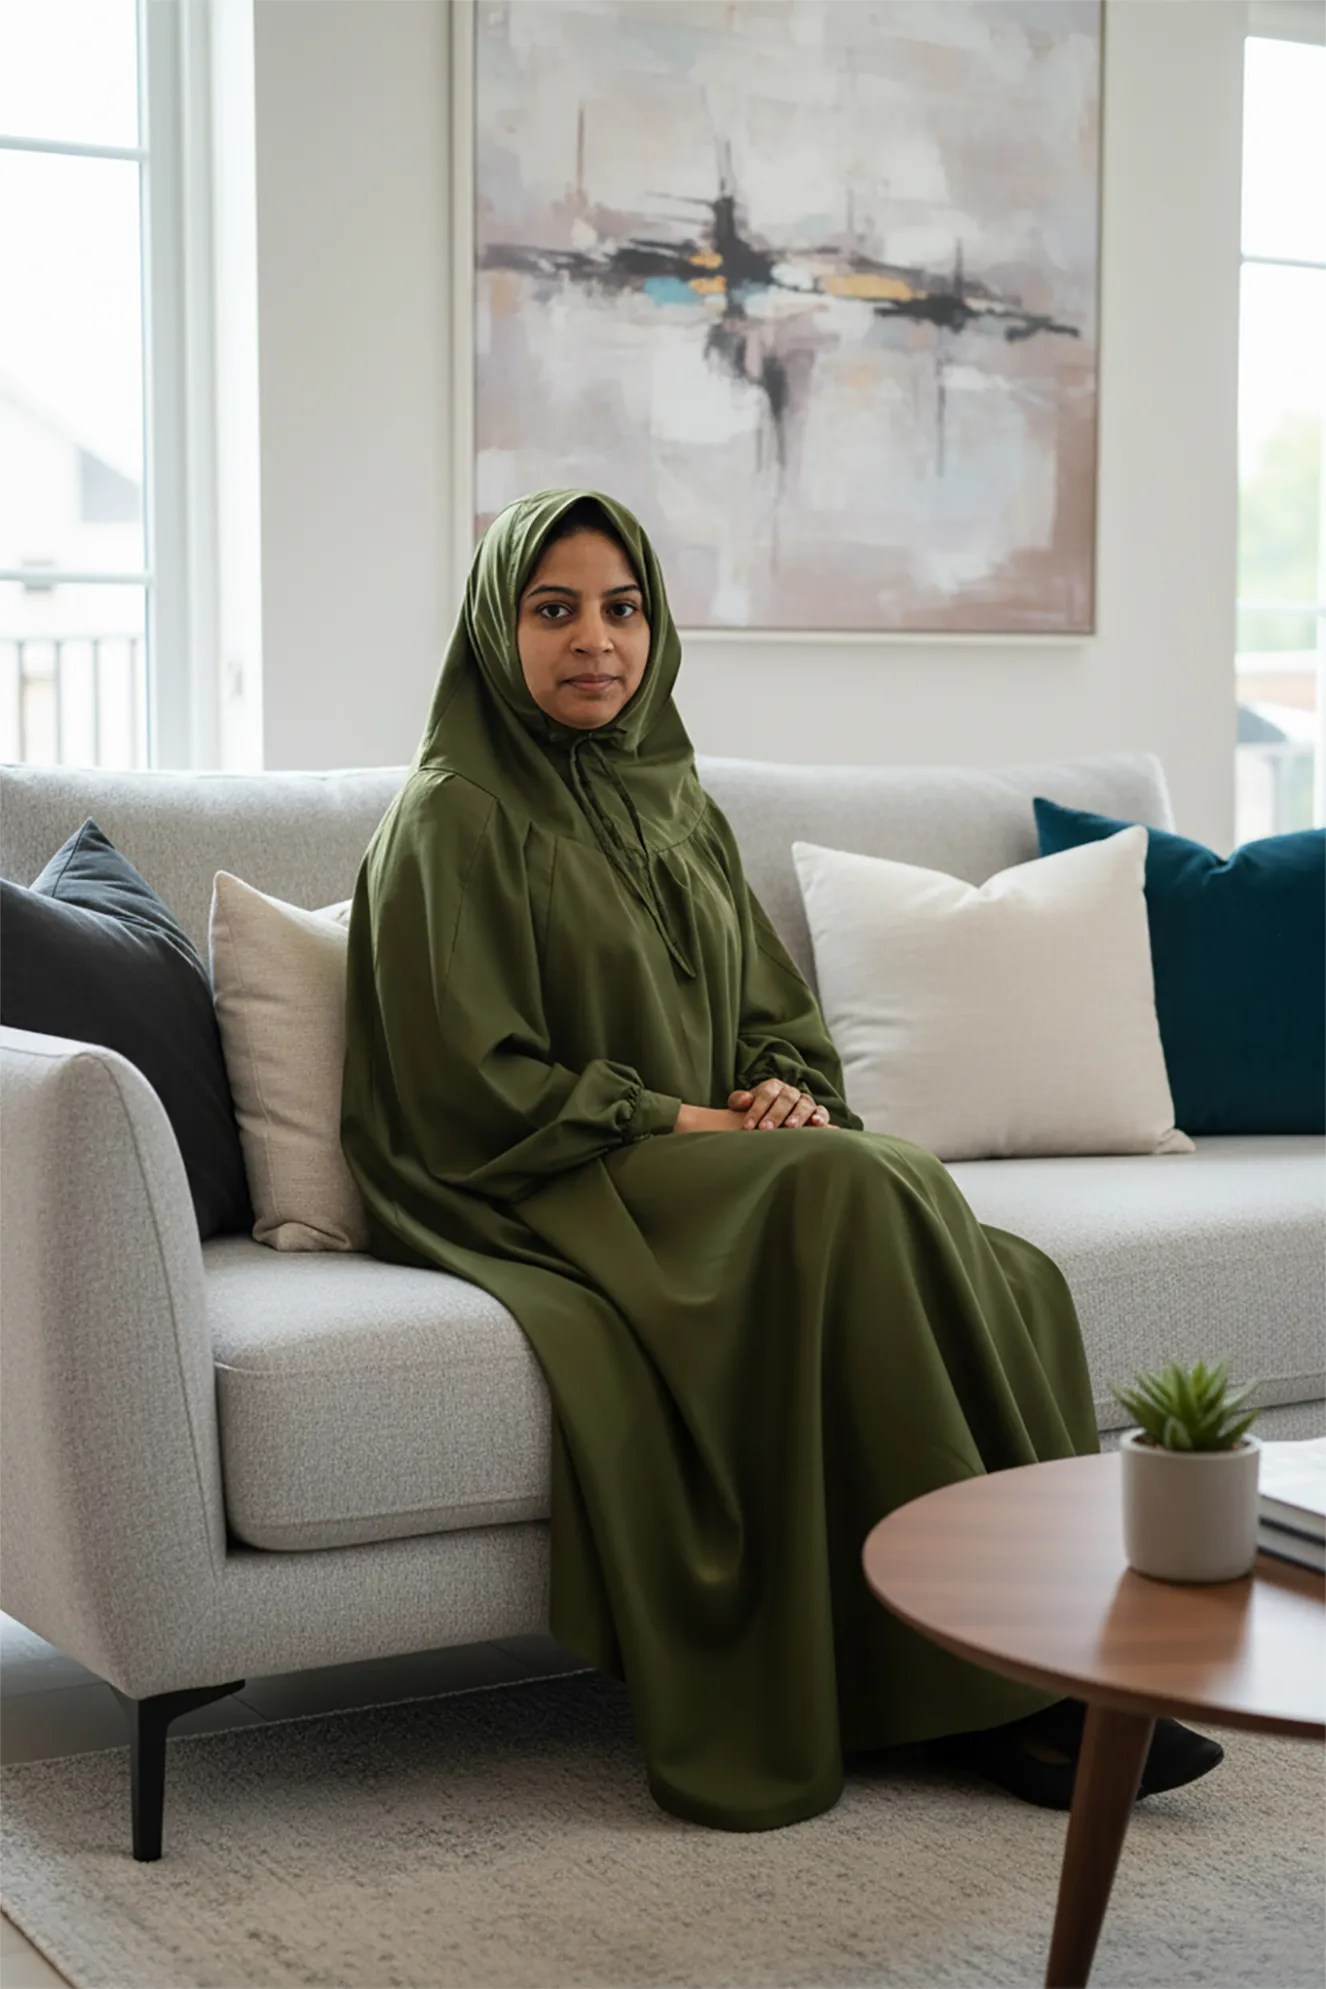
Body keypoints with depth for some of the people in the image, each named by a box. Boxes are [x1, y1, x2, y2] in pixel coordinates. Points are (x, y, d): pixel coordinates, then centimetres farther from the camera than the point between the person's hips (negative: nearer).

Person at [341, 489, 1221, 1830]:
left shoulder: (673, 800, 18)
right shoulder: (452, 820, -5)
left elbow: (777, 1013, 18)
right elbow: (476, 1085, -11)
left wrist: (785, 1093, -5)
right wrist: (684, 1126, -14)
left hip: (714, 1165, 7)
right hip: (546, 1193, -7)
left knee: (987, 1262, -22)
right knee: (846, 1196, -33)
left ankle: (1019, 1657, -25)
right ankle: (984, 1680, -29)